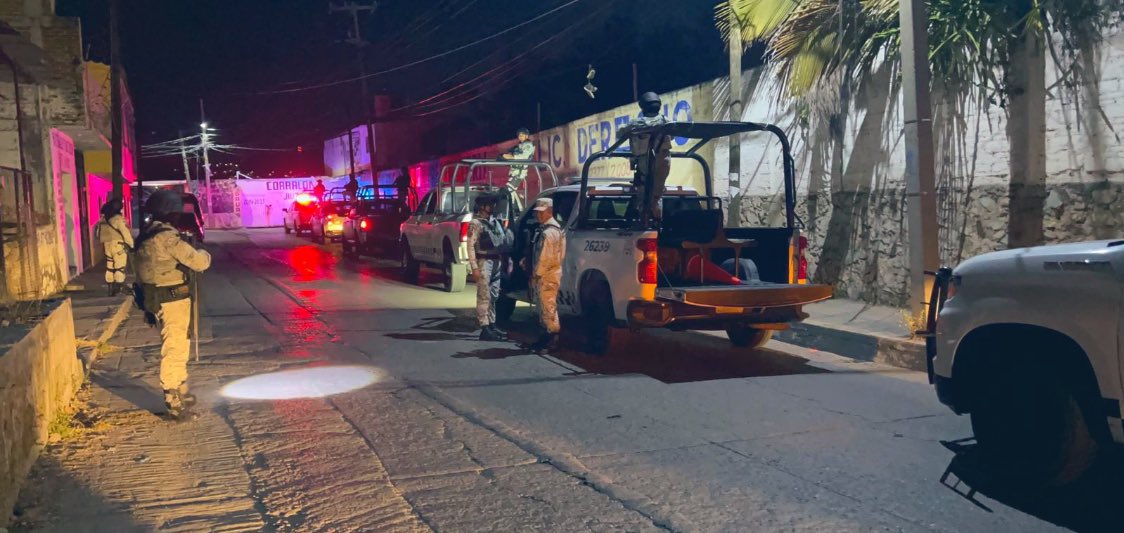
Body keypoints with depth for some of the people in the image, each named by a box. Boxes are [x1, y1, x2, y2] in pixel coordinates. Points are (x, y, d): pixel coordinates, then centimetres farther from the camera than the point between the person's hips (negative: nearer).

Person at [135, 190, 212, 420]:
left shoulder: (147, 235, 10)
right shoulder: (167, 237, -20)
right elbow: (198, 262, -21)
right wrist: (204, 253, -1)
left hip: (155, 297, 10)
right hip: (172, 300, -10)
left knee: (178, 347, 21)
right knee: (174, 349, -3)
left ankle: (181, 392, 34)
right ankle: (173, 402, 2)